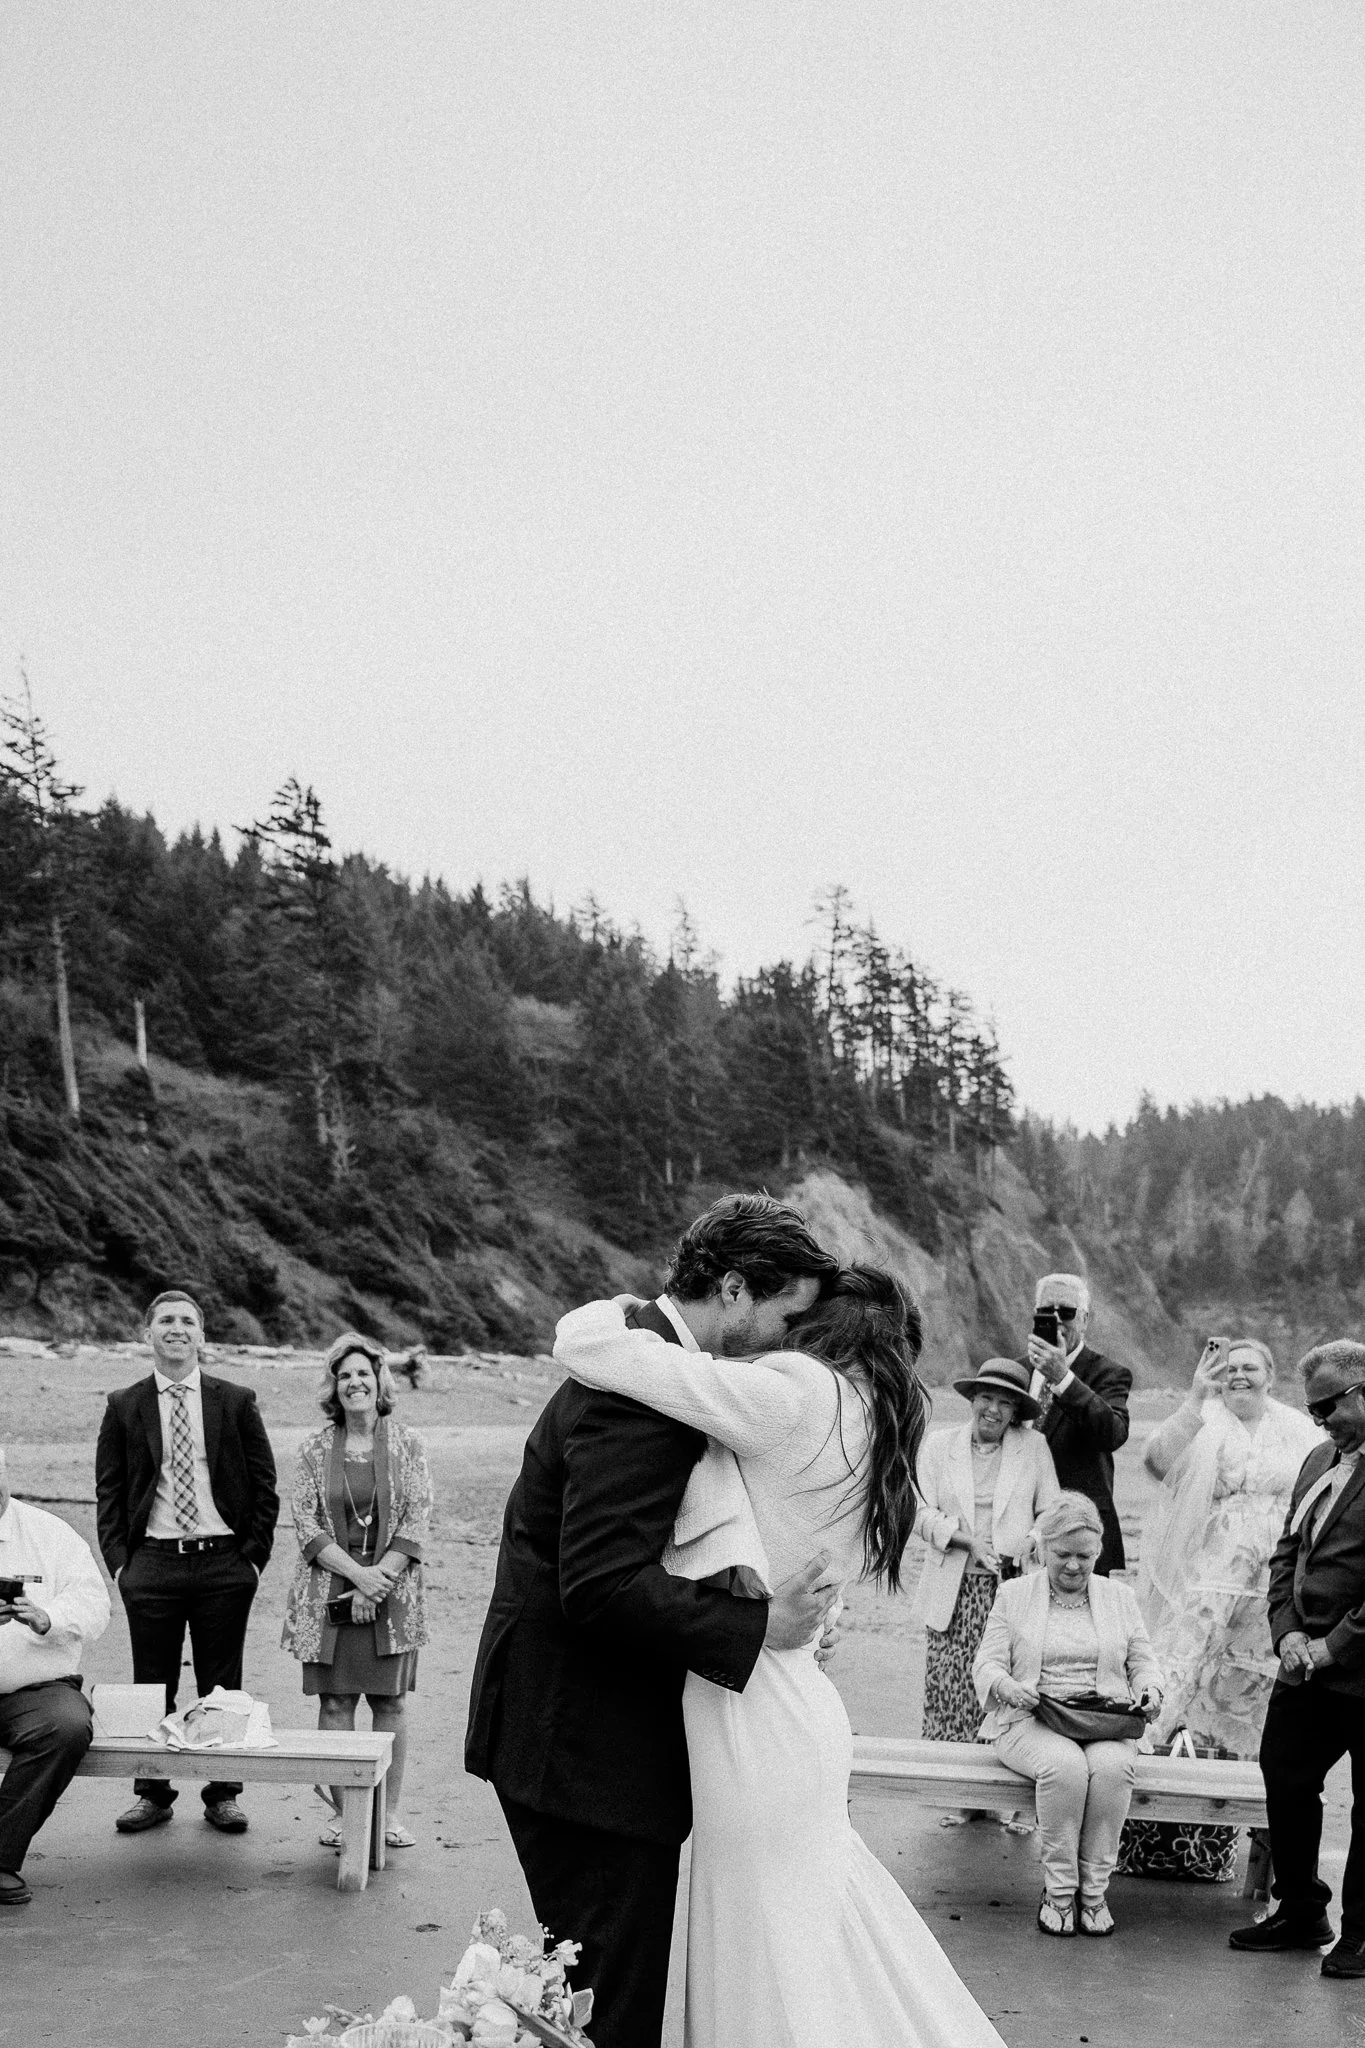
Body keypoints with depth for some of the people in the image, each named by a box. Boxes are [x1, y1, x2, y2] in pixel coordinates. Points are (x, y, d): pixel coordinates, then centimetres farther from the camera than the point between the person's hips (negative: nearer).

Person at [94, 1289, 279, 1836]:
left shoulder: (236, 1401, 3)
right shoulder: (124, 1406, 5)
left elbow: (264, 1486, 5)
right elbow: (108, 1490, 7)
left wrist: (254, 1557, -2)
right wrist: (118, 1561, -2)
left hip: (225, 1564, 0)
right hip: (151, 1564, 0)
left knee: (221, 1686, 7)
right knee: (152, 1686, 6)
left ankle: (223, 1795, 17)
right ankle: (152, 1794, 18)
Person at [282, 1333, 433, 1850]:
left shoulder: (406, 1444, 3)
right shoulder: (314, 1449, 3)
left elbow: (416, 1521, -2)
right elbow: (306, 1525, -3)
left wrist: (378, 1580, -12)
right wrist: (357, 1573, -15)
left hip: (392, 1591, 0)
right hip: (328, 1592, 0)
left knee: (389, 1702, 3)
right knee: (334, 1703, 1)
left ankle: (389, 1814, 11)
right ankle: (341, 1814, 11)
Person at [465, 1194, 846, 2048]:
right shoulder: (642, 1388, -23)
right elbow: (602, 1584, -30)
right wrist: (759, 1625, -25)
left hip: (581, 1728, 10)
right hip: (581, 1736, -10)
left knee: (611, 1978, 18)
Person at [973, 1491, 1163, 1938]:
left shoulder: (1120, 1597, 16)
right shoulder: (1014, 1595, 10)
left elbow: (1143, 1662, 17)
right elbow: (987, 1665, 3)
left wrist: (1149, 1691, -7)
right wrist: (1006, 1686, -20)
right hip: (1031, 1720, -2)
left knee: (1112, 1766, -33)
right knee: (1065, 1765, -35)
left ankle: (1094, 1889, -19)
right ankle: (1058, 1890, -21)